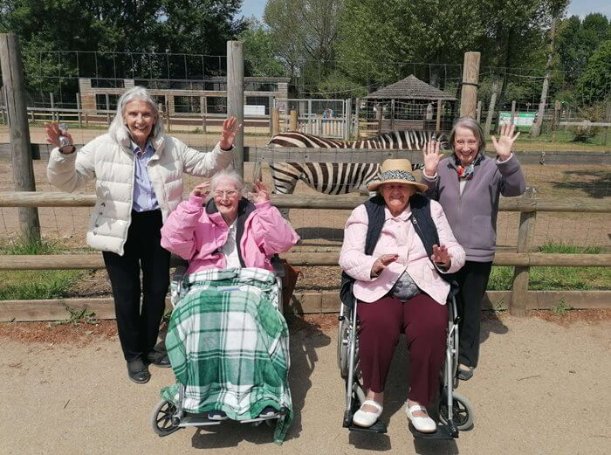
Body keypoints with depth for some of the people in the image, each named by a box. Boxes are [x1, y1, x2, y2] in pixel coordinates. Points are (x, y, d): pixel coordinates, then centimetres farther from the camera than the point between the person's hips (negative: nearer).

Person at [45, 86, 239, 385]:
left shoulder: (171, 147, 0)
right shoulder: (102, 147, -9)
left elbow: (206, 165, 9)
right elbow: (67, 181, -9)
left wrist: (224, 148, -10)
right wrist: (64, 153, -28)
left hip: (157, 226, 3)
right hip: (120, 231, -3)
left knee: (157, 289, 13)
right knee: (127, 294, 7)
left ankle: (149, 347, 36)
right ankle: (133, 355, 28)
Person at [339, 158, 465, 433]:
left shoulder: (431, 210, 14)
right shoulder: (364, 213, 7)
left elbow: (457, 251, 12)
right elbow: (348, 257, -3)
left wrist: (446, 260, -12)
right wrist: (374, 265, -24)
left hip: (425, 290, 2)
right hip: (379, 290, -1)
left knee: (432, 327, -29)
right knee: (377, 325, -33)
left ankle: (418, 402, -9)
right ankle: (374, 395, -9)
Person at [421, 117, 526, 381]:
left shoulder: (492, 168, -5)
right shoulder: (442, 167, 0)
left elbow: (516, 188, -20)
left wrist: (507, 158, -35)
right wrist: (429, 174, -19)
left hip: (478, 253, -2)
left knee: (470, 309, 11)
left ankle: (466, 359, 28)